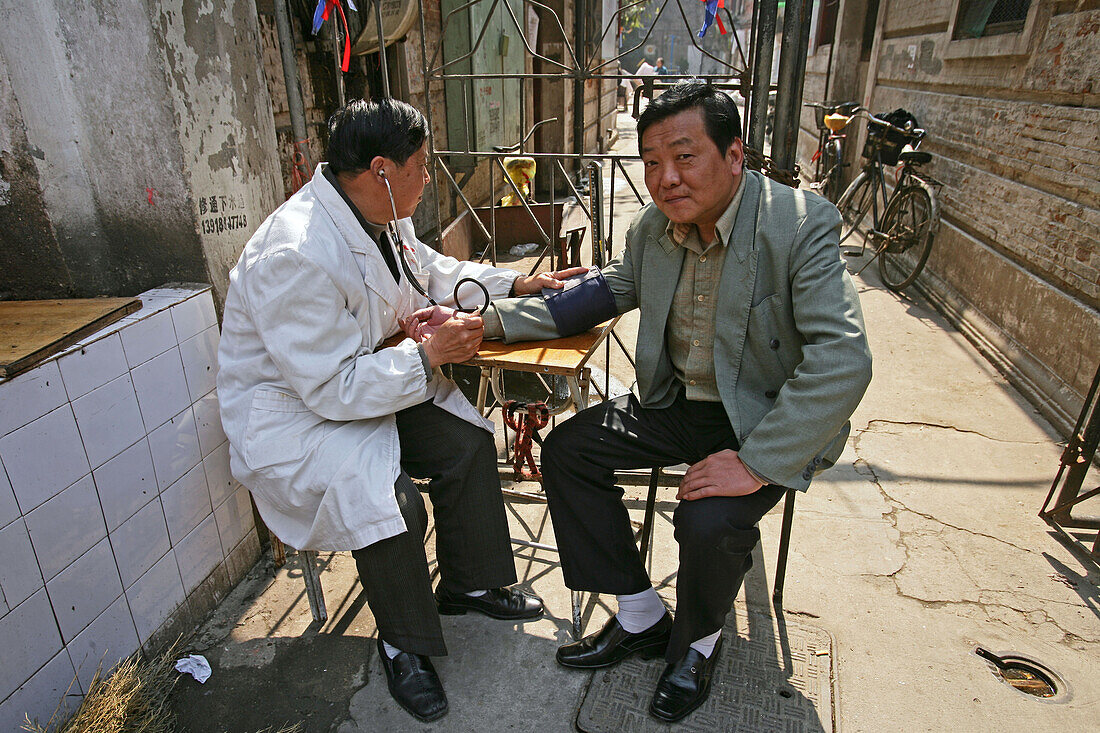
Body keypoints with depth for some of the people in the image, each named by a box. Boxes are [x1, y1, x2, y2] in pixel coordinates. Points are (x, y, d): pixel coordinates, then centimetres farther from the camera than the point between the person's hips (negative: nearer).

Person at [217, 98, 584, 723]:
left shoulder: (378, 217, -2)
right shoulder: (296, 257, -31)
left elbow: (432, 270, 17)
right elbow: (330, 387, -30)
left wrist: (512, 284, 9)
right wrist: (427, 356, -27)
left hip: (364, 381, 9)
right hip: (290, 414, -8)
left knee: (469, 441, -4)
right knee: (389, 500, -28)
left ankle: (470, 582, 18)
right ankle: (403, 645, 2)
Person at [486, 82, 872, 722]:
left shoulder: (802, 225, -21)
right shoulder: (654, 226, -2)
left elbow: (844, 360, -28)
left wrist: (756, 464, -32)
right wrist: (491, 319, 0)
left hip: (767, 418, -6)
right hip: (677, 404, 7)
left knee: (708, 523, -29)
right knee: (565, 450, -3)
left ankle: (699, 641, 10)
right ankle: (643, 619, 11)